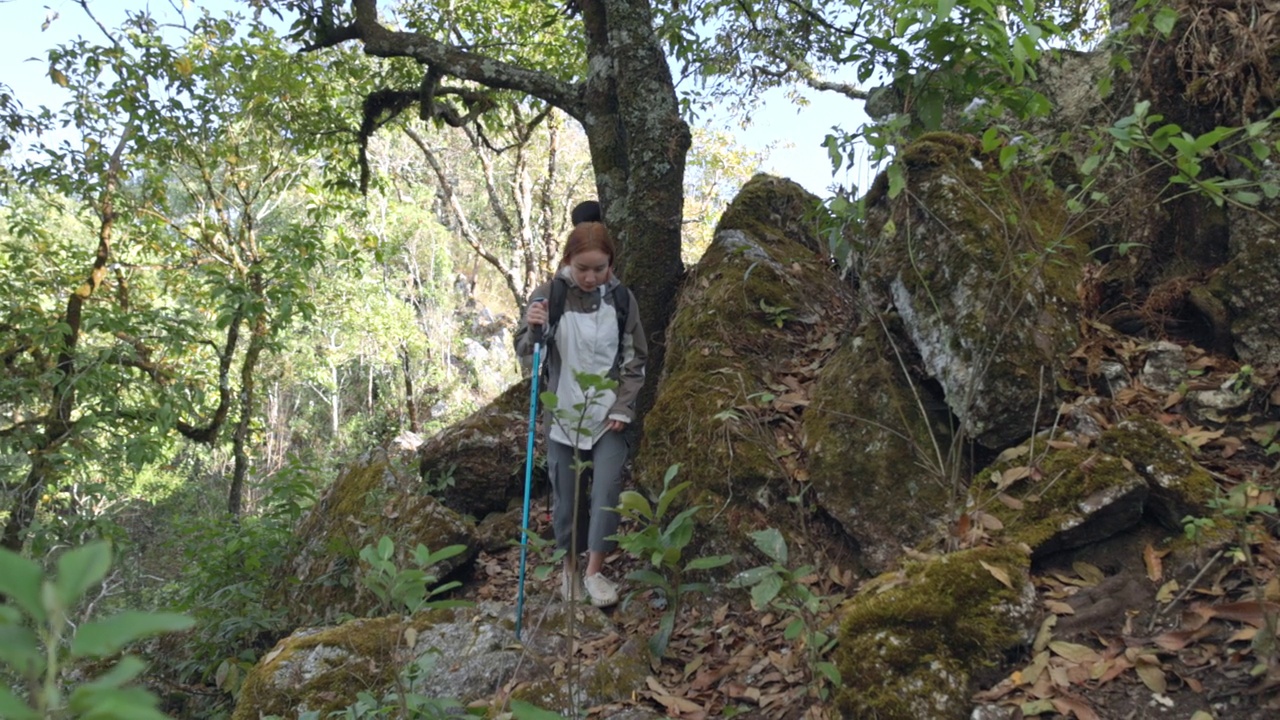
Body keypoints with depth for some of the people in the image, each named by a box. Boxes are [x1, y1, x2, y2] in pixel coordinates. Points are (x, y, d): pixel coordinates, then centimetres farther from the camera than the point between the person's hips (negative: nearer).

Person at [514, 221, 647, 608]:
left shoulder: (621, 298, -5)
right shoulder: (549, 294, -8)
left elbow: (635, 358, 3)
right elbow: (525, 350, -5)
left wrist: (623, 407, -4)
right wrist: (533, 329, -27)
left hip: (609, 413, 0)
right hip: (563, 413, 0)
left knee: (607, 489, -7)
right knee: (566, 493, 9)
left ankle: (595, 570, 7)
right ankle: (570, 565, 28)